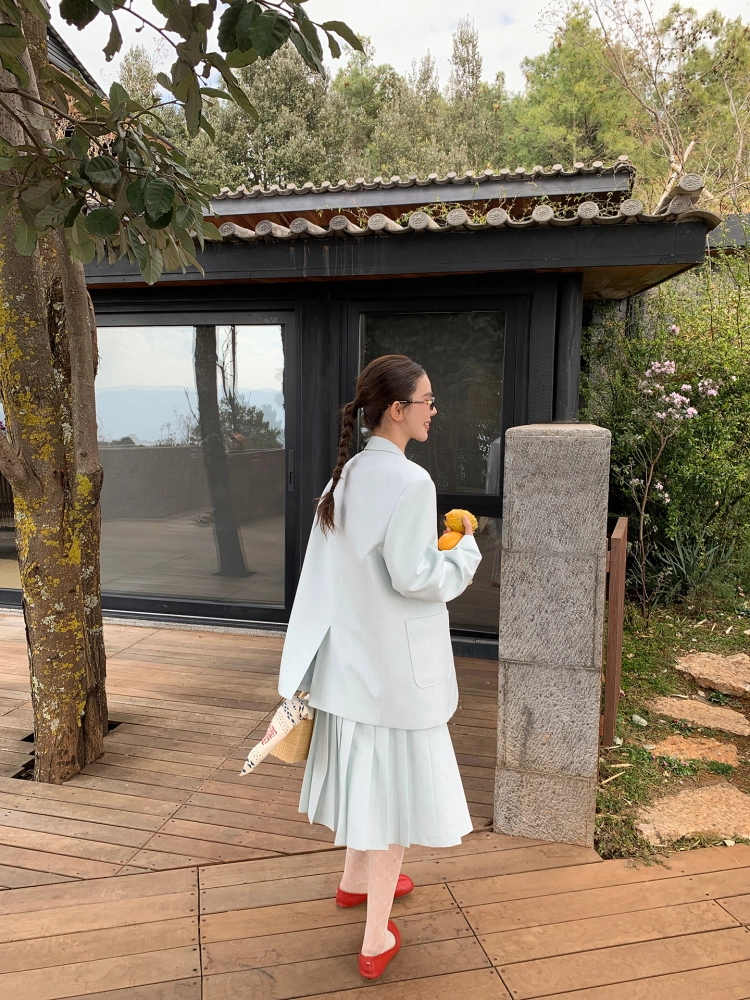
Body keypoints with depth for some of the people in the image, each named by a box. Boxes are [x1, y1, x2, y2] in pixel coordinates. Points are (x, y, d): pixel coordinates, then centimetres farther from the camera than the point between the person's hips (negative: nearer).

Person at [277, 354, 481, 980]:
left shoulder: (346, 477, 4)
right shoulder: (410, 481, -21)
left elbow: (328, 570, 7)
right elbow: (414, 577, -22)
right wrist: (466, 549, -6)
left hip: (351, 654, 8)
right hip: (397, 663, -8)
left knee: (368, 770, 25)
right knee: (396, 784, 7)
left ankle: (357, 879, 47)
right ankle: (377, 940, 21)